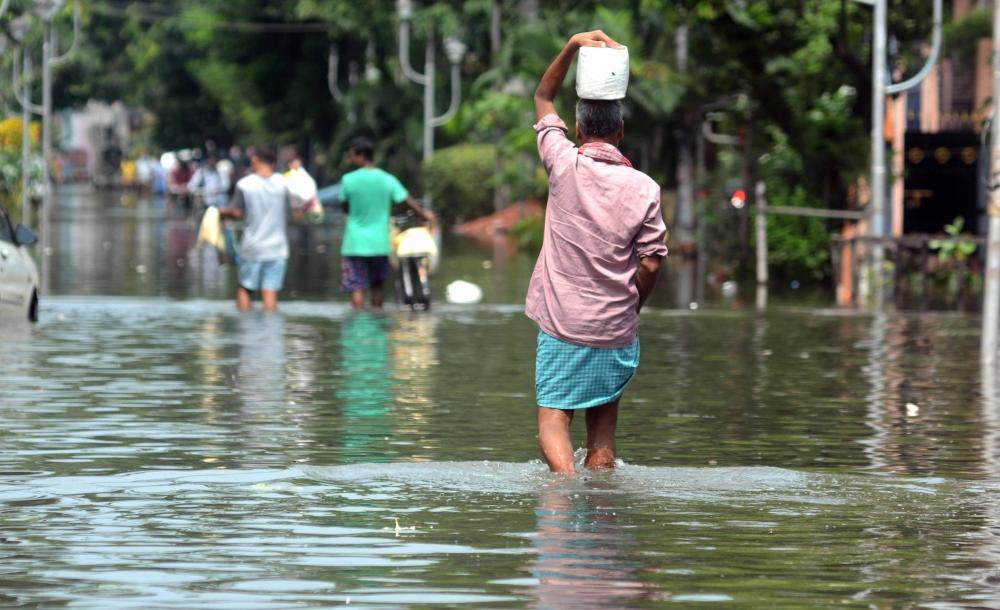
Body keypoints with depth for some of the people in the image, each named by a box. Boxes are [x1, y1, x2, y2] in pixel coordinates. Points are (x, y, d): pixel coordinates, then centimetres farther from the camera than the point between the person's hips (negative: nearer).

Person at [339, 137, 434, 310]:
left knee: (356, 287, -1)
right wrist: (425, 214, 20)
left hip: (355, 244, -3)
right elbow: (408, 201, 2)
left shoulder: (348, 180, -10)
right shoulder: (387, 180, -3)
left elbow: (345, 208, 3)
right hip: (379, 244, 3)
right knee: (378, 284, 21)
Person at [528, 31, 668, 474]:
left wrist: (573, 46, 6)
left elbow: (542, 97, 11)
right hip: (616, 331, 2)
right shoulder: (644, 189, -4)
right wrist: (631, 308, 11)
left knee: (553, 420, -1)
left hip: (562, 326, -2)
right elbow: (651, 264, -4)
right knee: (603, 427, 14)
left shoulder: (565, 166, -5)